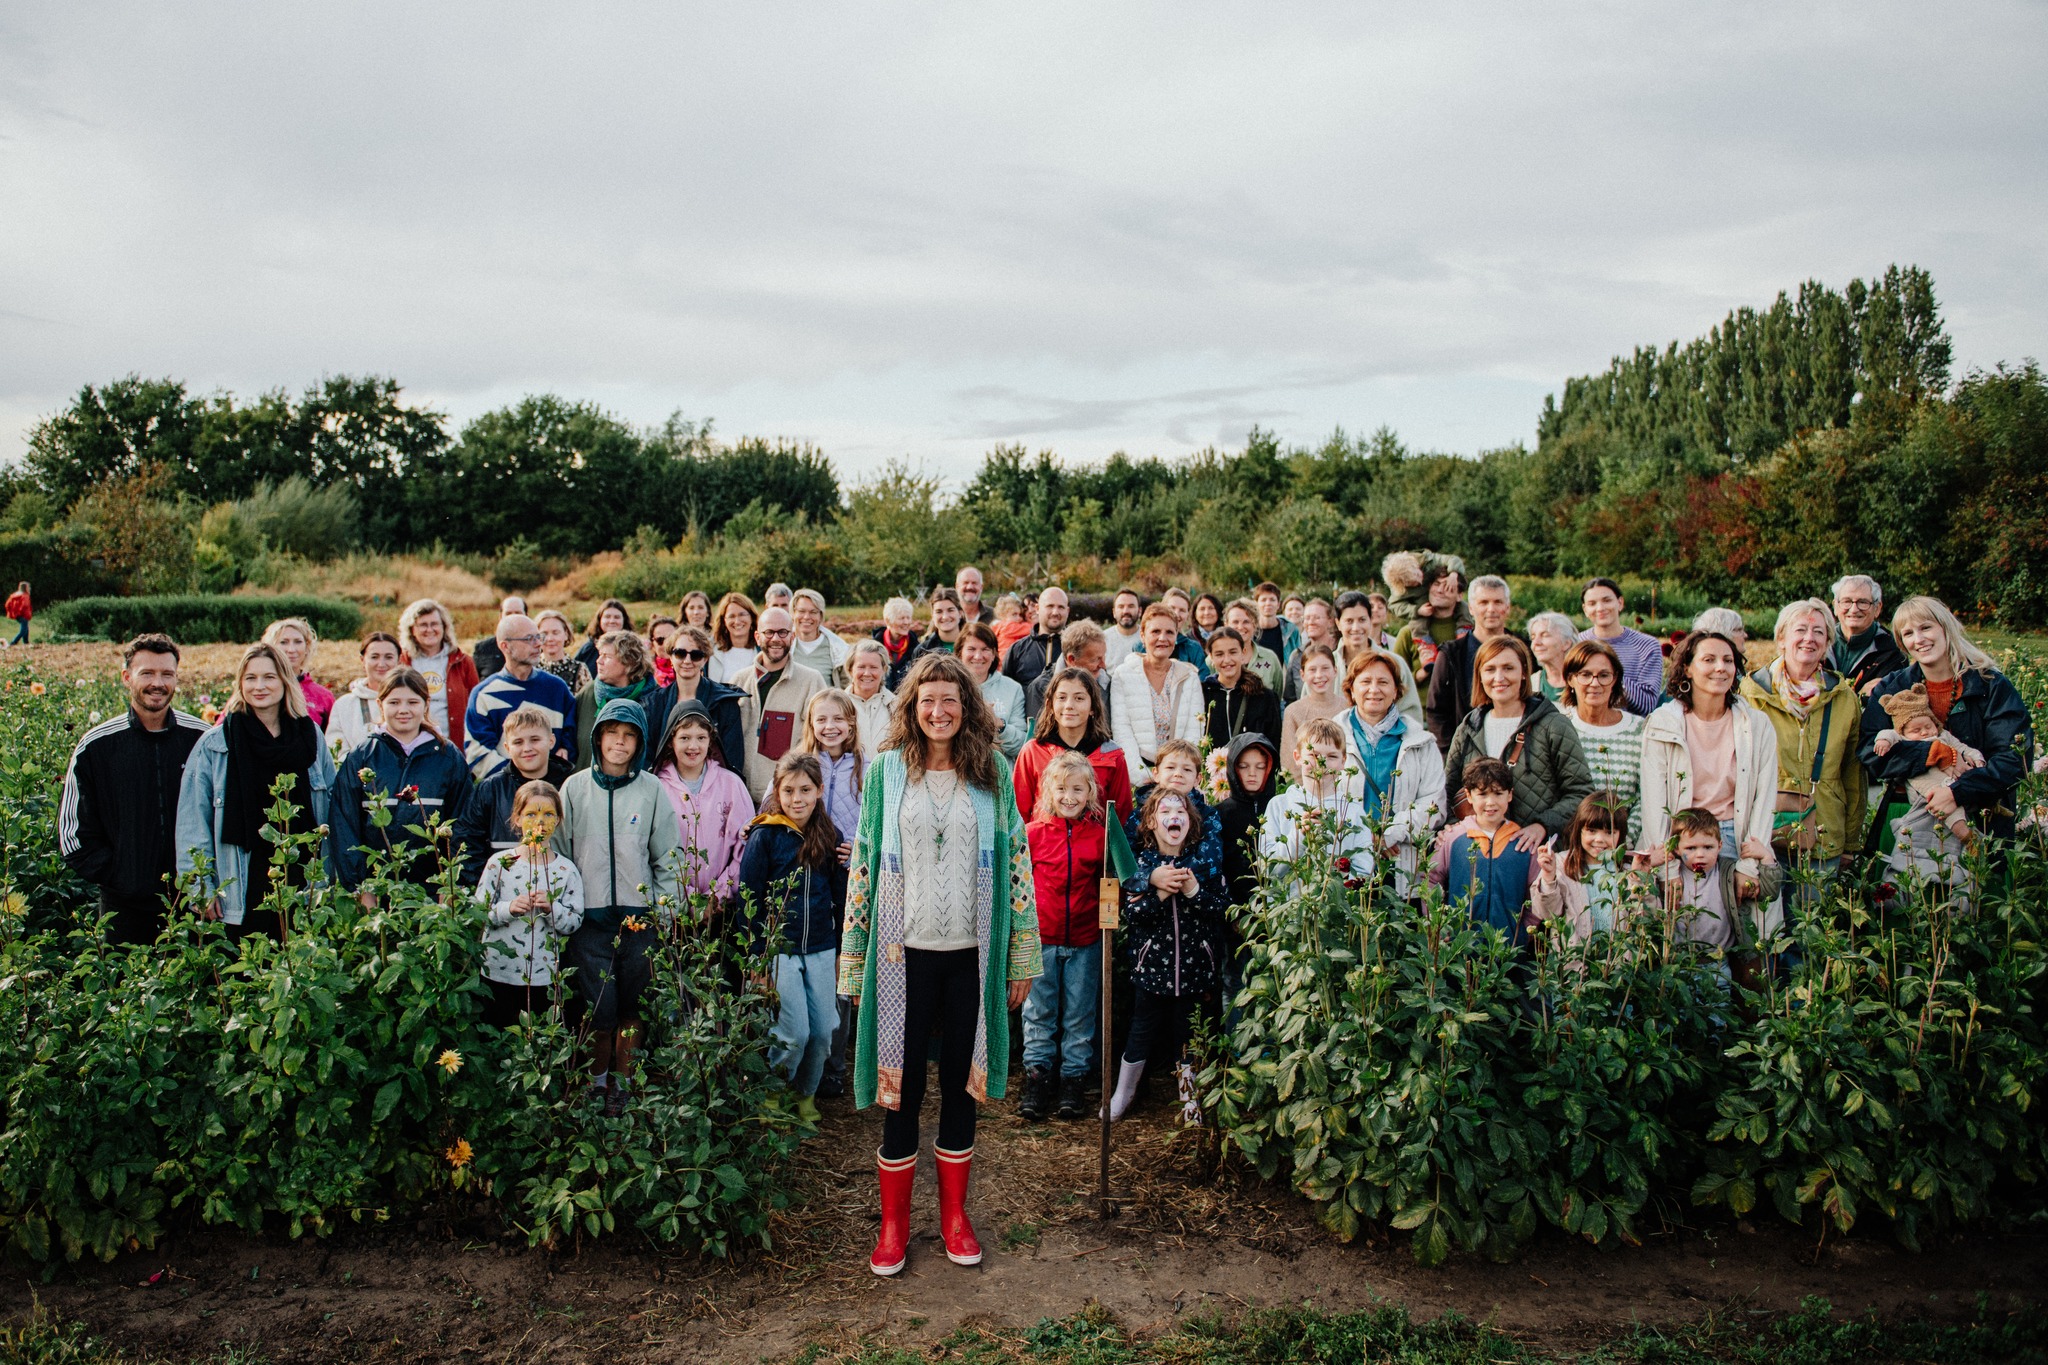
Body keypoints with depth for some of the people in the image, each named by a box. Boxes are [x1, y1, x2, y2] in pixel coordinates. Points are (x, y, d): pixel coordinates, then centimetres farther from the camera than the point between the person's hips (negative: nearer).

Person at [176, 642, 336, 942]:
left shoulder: (309, 735, 7)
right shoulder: (214, 744, -1)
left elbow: (332, 805, 11)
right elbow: (193, 821, -2)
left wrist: (330, 877, 8)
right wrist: (201, 886, -6)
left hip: (304, 879, 2)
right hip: (244, 885, -2)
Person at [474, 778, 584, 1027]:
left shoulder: (566, 870, 1)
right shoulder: (499, 863, -1)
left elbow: (574, 923, -2)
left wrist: (551, 907, -20)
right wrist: (508, 909, -20)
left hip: (543, 976, 1)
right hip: (497, 972, -1)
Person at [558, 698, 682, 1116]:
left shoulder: (652, 790, 2)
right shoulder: (575, 788, 3)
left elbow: (667, 857, 5)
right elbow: (558, 851, 6)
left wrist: (667, 909, 1)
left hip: (639, 914, 1)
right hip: (589, 914, 0)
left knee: (632, 1004, 8)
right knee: (597, 1006, -2)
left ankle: (623, 1083, 22)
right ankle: (597, 1082, 19)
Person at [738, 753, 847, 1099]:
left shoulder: (830, 836, 6)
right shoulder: (765, 836, -6)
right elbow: (747, 898, -4)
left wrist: (849, 867, -3)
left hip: (820, 950, 4)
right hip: (778, 949, -4)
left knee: (823, 1031, 3)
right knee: (794, 1033, -8)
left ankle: (805, 1094, 27)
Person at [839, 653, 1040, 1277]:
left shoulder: (992, 772, 3)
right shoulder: (886, 770, 1)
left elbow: (1017, 862, 5)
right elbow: (864, 862, 3)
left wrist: (1022, 955, 3)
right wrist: (854, 957, 2)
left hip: (971, 952, 1)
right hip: (903, 951, -1)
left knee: (960, 1084, 11)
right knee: (901, 1086, 5)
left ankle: (954, 1212, 28)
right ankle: (893, 1222, 21)